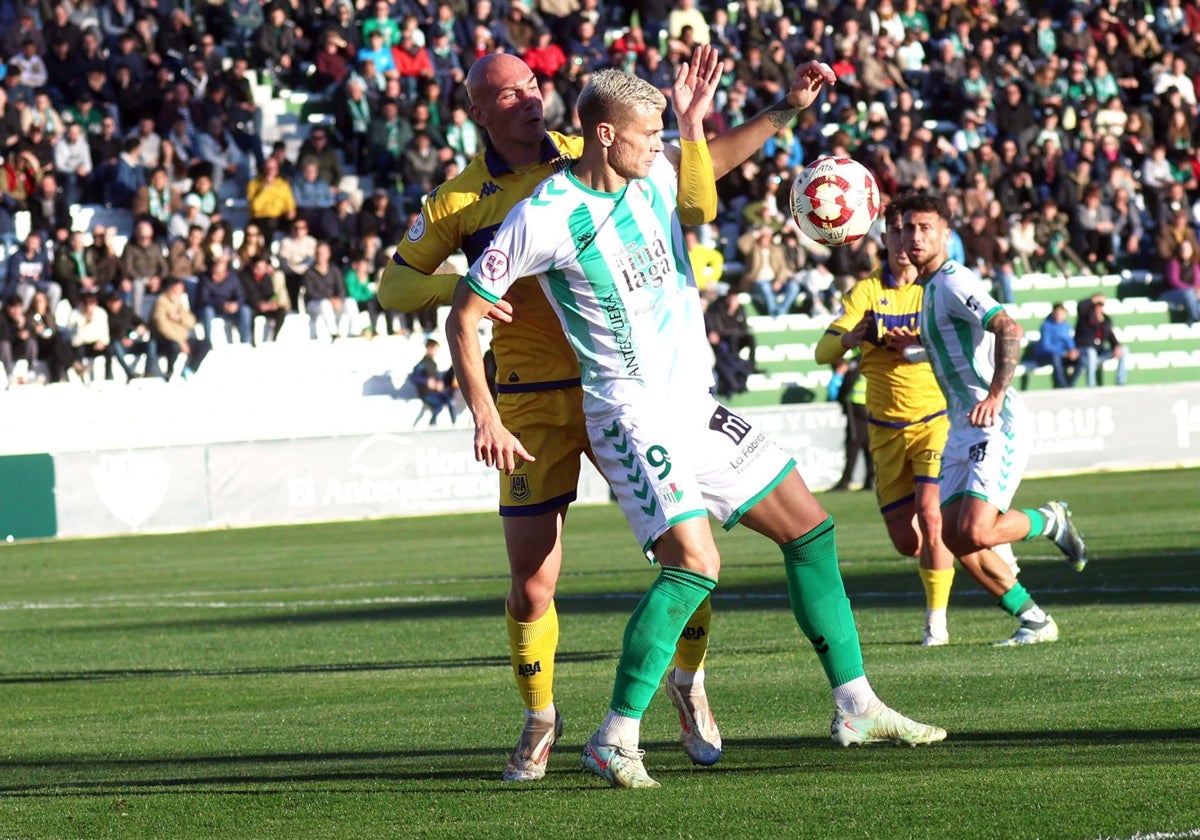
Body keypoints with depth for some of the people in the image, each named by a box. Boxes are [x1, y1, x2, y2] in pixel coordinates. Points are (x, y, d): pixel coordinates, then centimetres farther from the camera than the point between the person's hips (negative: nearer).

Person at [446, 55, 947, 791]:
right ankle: (616, 741, -17)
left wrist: (790, 110, 13)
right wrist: (486, 419, -15)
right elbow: (464, 316, -10)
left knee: (809, 526, 9)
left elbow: (717, 159, 27)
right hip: (633, 415, -8)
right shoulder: (545, 217, -16)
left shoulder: (655, 174, 3)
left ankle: (856, 706, 17)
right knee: (695, 562, -23)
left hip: (696, 403, 8)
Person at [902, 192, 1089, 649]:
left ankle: (1050, 520, 10)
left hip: (998, 424, -10)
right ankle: (1033, 620, 8)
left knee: (975, 532, -21)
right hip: (964, 427, 10)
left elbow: (1009, 328, -28)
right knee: (951, 535, 0)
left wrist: (996, 395, -35)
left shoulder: (954, 281, -13)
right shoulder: (929, 287, 17)